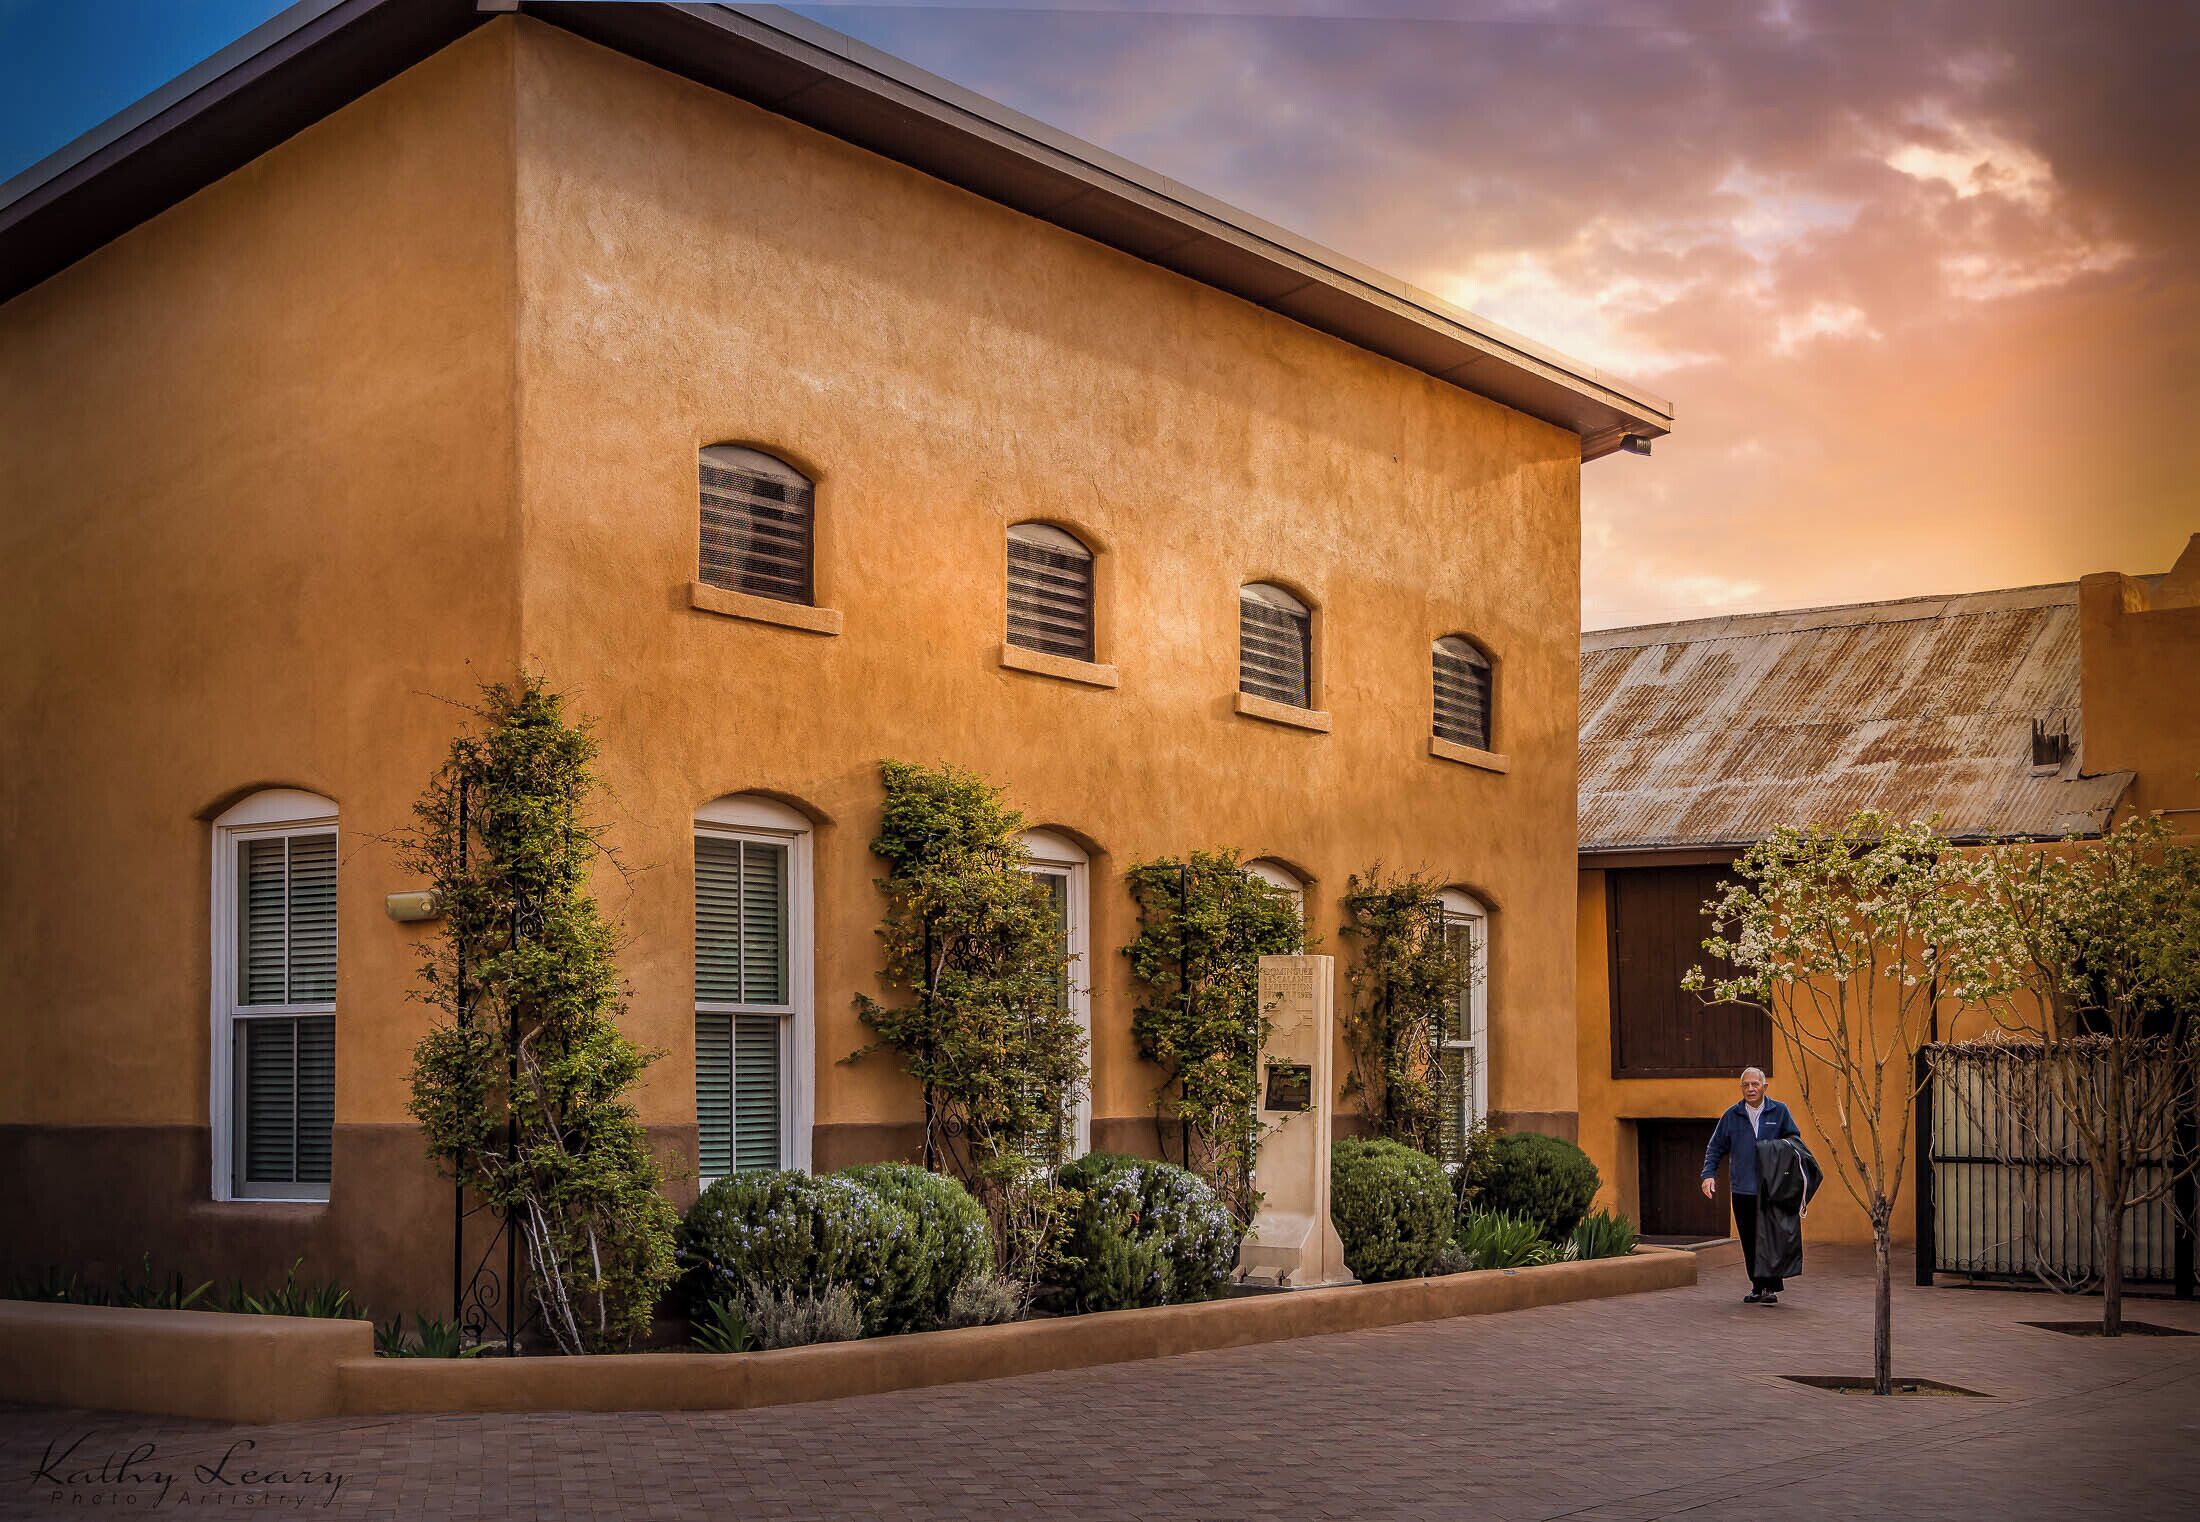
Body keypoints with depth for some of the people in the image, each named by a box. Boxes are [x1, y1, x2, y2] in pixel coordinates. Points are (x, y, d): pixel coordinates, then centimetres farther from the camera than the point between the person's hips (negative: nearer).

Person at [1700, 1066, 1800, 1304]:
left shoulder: (1779, 1112, 2)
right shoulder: (1732, 1115, 6)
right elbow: (1715, 1148, 11)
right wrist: (1709, 1174, -4)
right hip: (1742, 1189, 2)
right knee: (1749, 1242, 6)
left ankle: (1771, 1287, 2)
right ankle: (1757, 1286, 15)